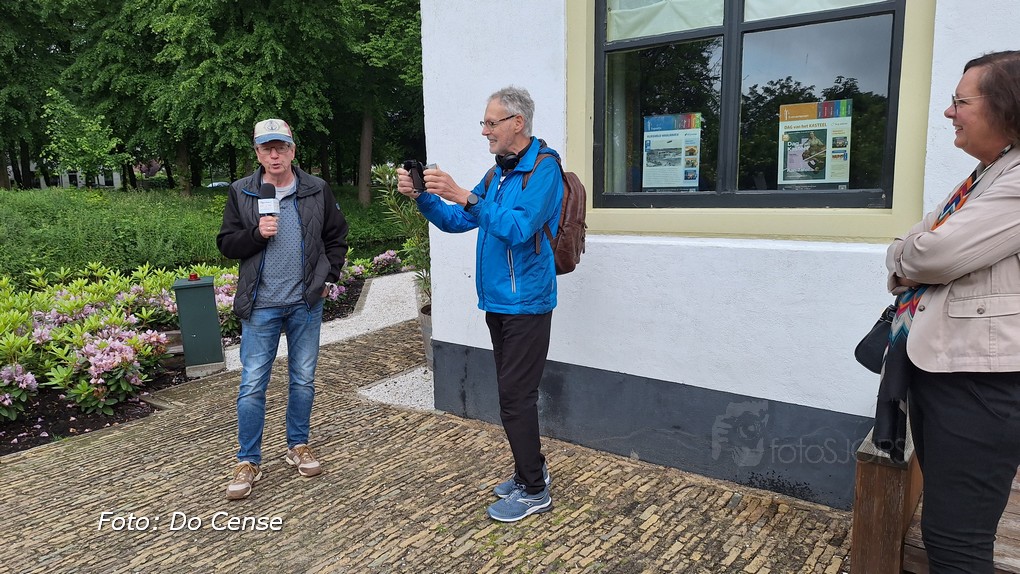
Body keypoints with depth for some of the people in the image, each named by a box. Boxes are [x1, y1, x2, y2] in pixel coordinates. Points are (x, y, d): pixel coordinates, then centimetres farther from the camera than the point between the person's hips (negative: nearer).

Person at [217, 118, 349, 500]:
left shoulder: (317, 190, 2)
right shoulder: (241, 193, 1)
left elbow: (337, 236, 11)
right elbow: (226, 244, 3)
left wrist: (328, 276, 2)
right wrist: (256, 233, -15)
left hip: (306, 303, 1)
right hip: (260, 306, -1)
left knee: (303, 380, 11)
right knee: (252, 385, 0)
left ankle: (298, 446, 29)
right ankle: (248, 463, 12)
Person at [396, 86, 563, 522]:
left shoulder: (543, 168, -11)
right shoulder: (498, 174, 15)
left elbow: (519, 228, -25)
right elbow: (456, 222, 16)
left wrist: (466, 197, -30)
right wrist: (423, 197, 0)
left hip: (525, 303, -9)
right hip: (497, 302, 9)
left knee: (515, 395, -4)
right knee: (513, 392, 15)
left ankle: (533, 490, 10)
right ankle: (531, 470, 31)